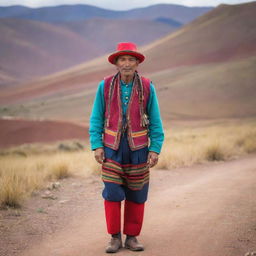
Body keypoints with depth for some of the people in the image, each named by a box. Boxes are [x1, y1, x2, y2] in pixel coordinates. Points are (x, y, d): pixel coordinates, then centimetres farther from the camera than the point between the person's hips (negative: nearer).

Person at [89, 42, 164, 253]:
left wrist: (155, 150, -8)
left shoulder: (147, 88, -4)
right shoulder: (105, 86, -4)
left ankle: (132, 237, 17)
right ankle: (115, 238, 7)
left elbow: (155, 122, -1)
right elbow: (96, 119, 0)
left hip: (138, 149, 1)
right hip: (112, 148, 0)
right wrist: (97, 146, -9)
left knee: (136, 196, 4)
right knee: (112, 194, -6)